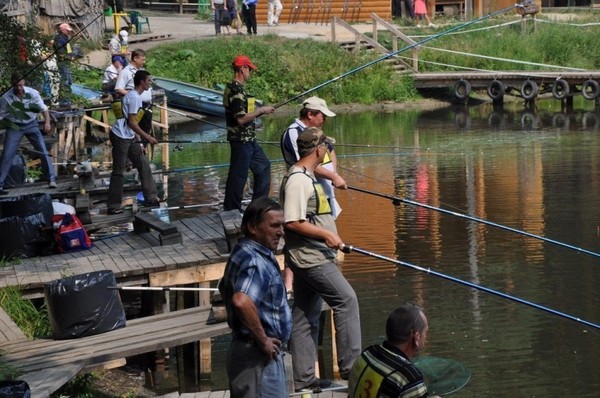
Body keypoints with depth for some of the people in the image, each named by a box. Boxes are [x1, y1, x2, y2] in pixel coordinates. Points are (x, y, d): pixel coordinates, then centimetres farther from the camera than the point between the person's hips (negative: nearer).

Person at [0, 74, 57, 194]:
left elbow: (43, 108, -6)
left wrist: (47, 122, -20)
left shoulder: (32, 93, -14)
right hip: (14, 126, -1)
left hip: (31, 125, 1)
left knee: (43, 151, -10)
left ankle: (52, 180, -7)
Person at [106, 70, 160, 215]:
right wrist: (147, 137, -14)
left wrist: (139, 142, 17)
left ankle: (151, 198, 18)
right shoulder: (134, 97, -17)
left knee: (143, 165, 12)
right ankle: (113, 206, 0)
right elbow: (131, 123, -19)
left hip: (129, 138, 10)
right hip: (120, 137, -10)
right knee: (118, 171, -5)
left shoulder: (135, 96, 14)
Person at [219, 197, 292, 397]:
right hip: (259, 357, -11)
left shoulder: (244, 254, 12)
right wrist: (263, 340, -25)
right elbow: (242, 302, -38)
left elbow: (226, 289, 30)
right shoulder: (255, 262, -20)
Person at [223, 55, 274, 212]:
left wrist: (259, 111, 12)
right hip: (241, 140, -11)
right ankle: (232, 210, 6)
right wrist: (261, 111, -15)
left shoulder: (233, 88, 11)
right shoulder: (236, 90, -20)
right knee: (238, 175, -2)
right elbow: (241, 119, -25)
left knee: (263, 166, 18)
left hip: (248, 139, 11)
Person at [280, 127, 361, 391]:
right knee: (346, 300, -9)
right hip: (310, 257, -11)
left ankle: (304, 378, 14)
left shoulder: (306, 176, 15)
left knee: (306, 315, 10)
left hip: (311, 258, 11)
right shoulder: (298, 180, -17)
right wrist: (326, 235, -20)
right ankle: (350, 365, -7)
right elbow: (293, 222, -23)